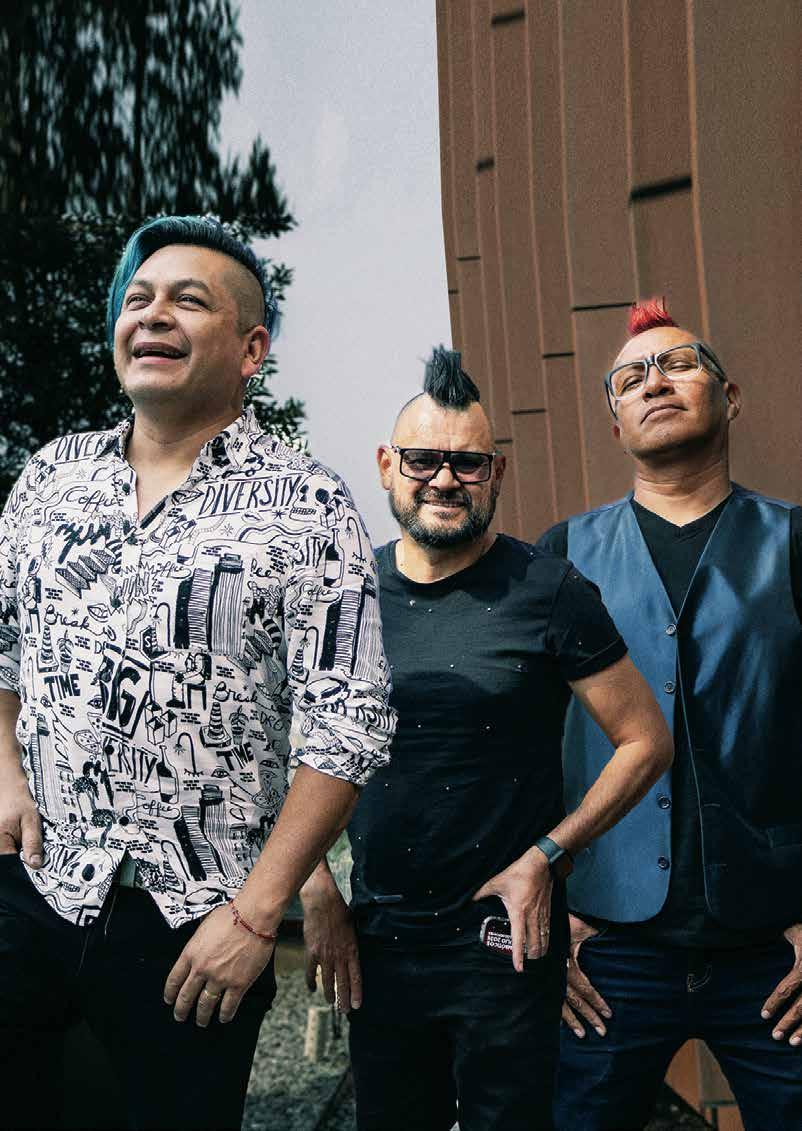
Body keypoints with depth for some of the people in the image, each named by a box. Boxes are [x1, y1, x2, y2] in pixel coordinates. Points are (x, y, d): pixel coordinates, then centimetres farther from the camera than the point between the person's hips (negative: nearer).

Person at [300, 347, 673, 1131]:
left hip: (504, 940, -3)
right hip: (375, 940, 4)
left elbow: (646, 741, -6)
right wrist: (317, 898, 2)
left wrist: (545, 857, -12)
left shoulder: (545, 591, -9)